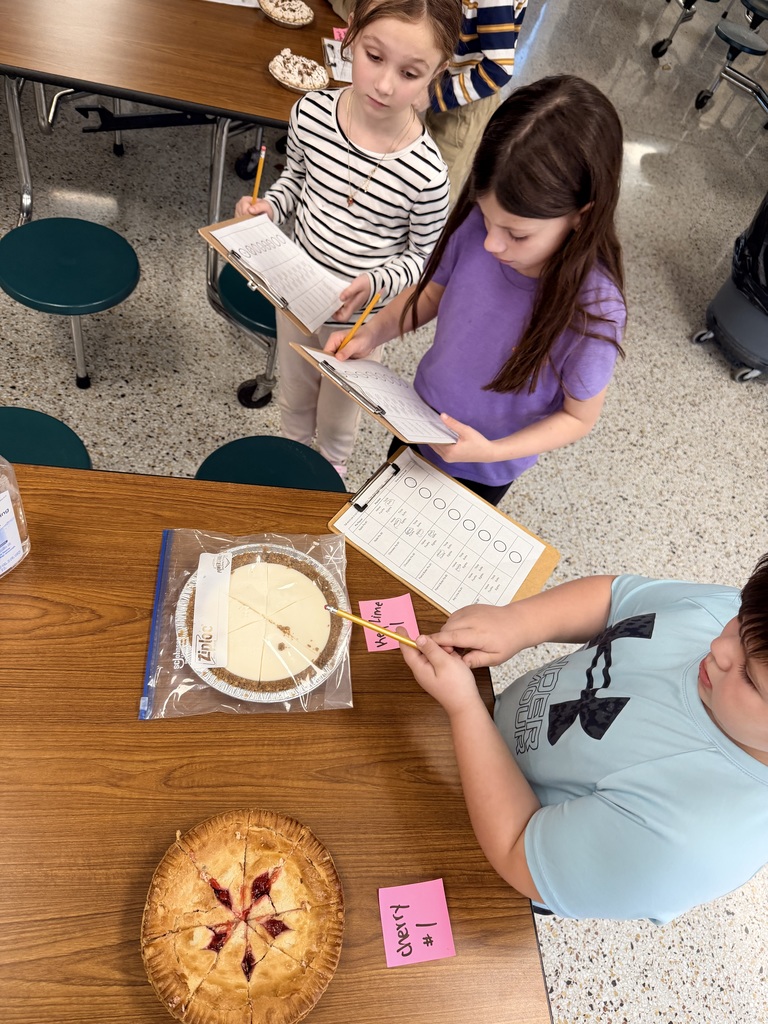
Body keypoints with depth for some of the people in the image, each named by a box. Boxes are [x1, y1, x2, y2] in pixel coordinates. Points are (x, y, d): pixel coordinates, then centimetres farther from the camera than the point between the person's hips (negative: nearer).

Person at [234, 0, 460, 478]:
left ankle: (331, 470, 58)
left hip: (358, 314, -3)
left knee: (339, 407, 24)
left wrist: (375, 283, -31)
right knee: (294, 393, 29)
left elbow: (423, 256, -14)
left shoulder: (426, 173, -30)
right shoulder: (311, 111, -18)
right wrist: (269, 207, -16)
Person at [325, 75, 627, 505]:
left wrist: (490, 451, -30)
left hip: (481, 474, -4)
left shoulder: (593, 311, -34)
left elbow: (578, 417, -19)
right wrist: (372, 333, -19)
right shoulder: (477, 228, -24)